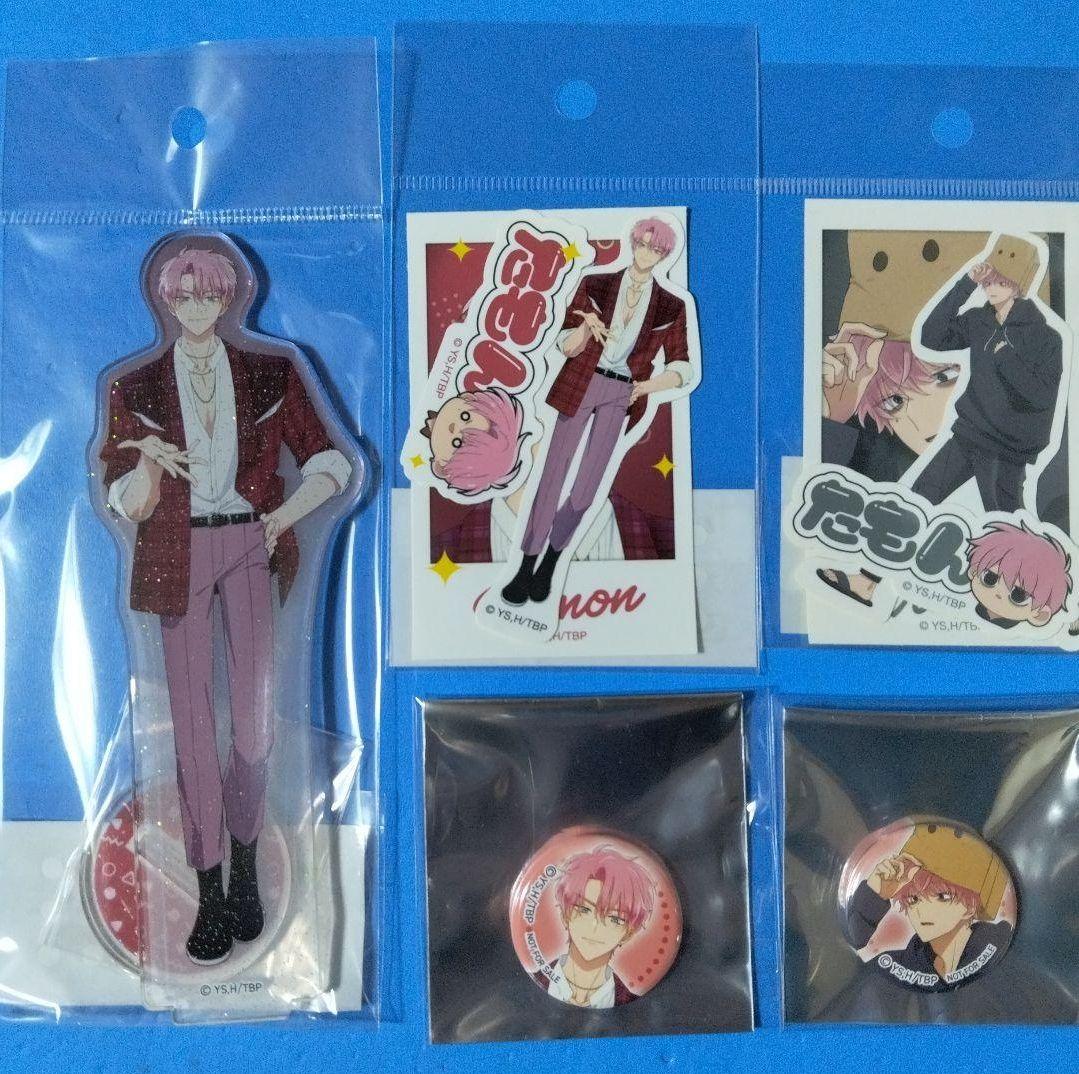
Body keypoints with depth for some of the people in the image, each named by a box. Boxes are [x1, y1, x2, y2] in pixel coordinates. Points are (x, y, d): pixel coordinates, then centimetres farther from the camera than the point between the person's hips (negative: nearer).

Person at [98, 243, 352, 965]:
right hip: (178, 556, 0)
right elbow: (128, 504, 4)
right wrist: (150, 464, -18)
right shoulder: (135, 388, 6)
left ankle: (243, 861, 17)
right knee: (192, 721, -2)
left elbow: (331, 463, 6)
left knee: (256, 717, -5)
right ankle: (213, 893, 6)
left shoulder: (270, 376, 6)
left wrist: (282, 516, -8)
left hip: (251, 546, 0)